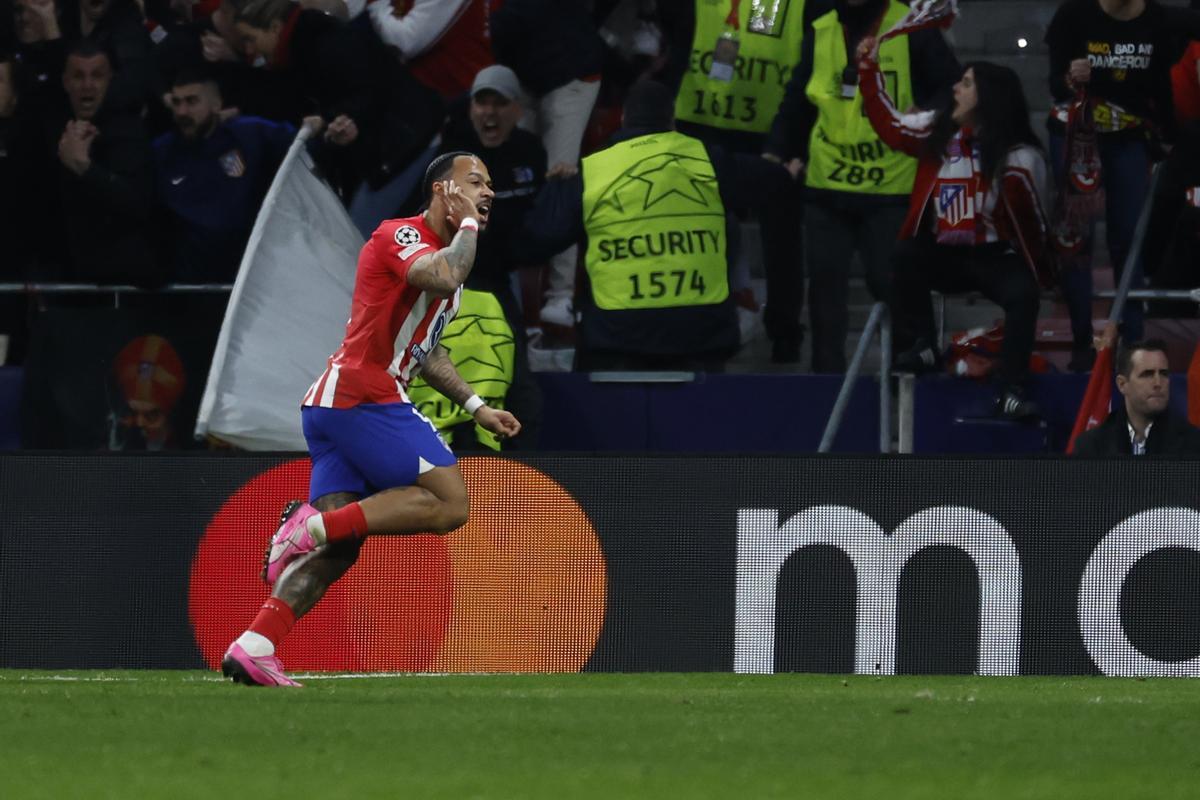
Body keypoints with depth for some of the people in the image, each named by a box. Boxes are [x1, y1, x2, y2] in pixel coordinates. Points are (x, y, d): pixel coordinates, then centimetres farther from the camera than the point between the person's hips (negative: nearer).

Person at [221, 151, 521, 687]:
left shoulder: (446, 252, 25)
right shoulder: (401, 236, -6)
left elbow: (425, 350, 35)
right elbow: (443, 277, -29)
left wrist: (475, 407, 28)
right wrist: (467, 223, -11)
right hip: (363, 396, -10)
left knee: (337, 547, 0)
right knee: (448, 503, -14)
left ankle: (252, 647, -10)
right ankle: (315, 524, -17)